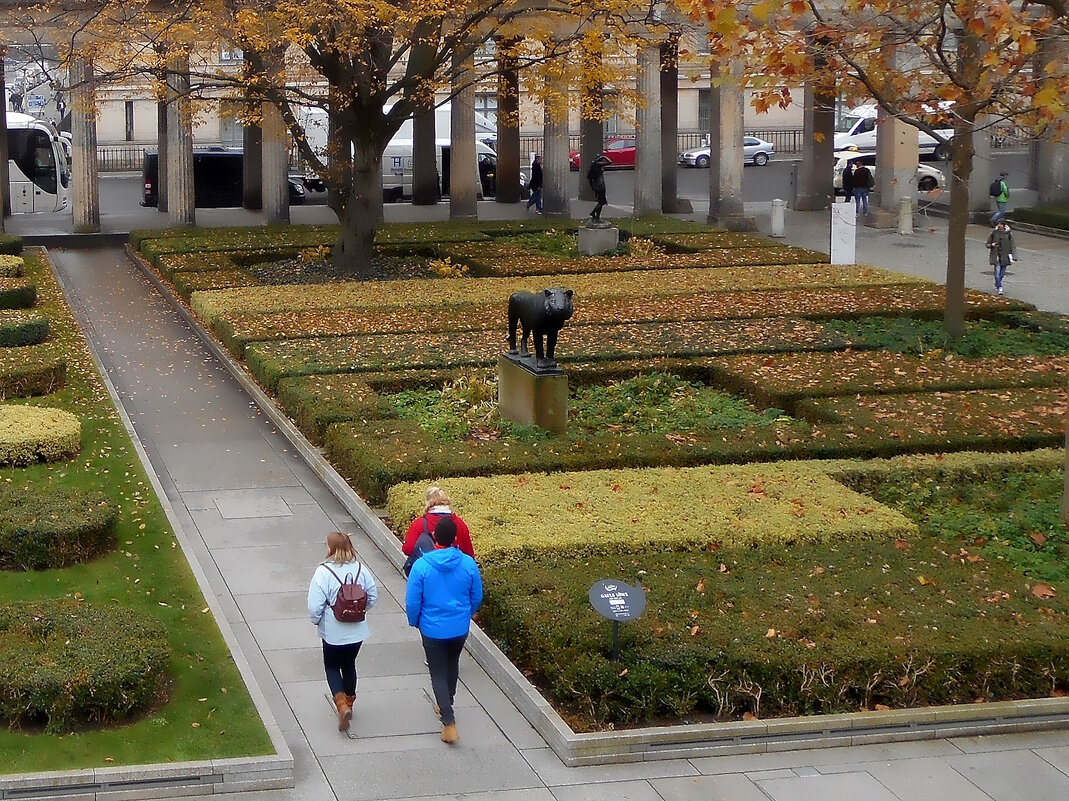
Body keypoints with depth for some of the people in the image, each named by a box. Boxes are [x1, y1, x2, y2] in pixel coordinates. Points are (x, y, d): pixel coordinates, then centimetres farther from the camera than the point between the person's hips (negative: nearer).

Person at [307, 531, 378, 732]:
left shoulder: (323, 572, -20)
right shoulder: (360, 569, -6)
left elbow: (315, 606, -20)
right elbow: (373, 597, 2)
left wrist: (316, 620, 0)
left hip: (333, 633, -4)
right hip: (357, 631, 4)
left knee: (332, 667, 13)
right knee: (349, 665, 24)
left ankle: (342, 705, -5)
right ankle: (349, 702, 37)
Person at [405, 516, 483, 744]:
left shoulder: (422, 565, -20)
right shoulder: (468, 564, -12)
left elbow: (412, 601, -13)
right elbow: (477, 597, 0)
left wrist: (414, 622, 7)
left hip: (432, 629, -3)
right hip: (460, 628, 3)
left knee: (438, 673, 7)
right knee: (452, 666, 26)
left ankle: (449, 723, -2)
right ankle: (446, 704, 46)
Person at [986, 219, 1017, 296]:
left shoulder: (1008, 234, -1)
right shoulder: (994, 233, 1)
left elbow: (1013, 246, 0)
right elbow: (987, 244, 9)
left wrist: (1014, 257, -8)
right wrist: (992, 245, -15)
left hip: (1005, 256, 1)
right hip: (996, 256, -1)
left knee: (1002, 273, 8)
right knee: (997, 272, -12)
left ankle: (997, 284, 33)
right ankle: (999, 288, -8)